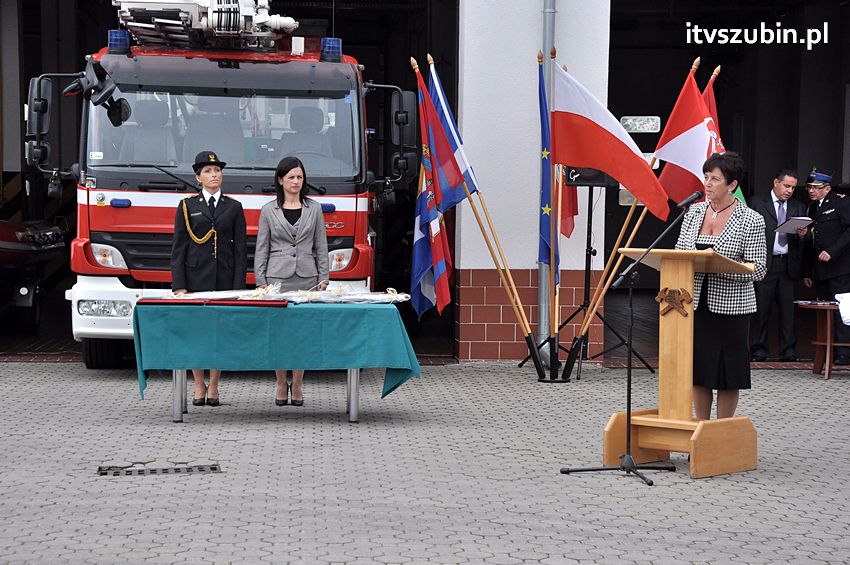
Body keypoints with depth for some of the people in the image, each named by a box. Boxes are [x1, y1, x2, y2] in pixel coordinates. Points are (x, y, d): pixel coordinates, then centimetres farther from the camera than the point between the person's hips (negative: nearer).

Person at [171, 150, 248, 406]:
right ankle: (199, 387, 11)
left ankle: (213, 387, 11)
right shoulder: (187, 206, 6)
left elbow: (241, 249, 6)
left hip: (225, 278, 1)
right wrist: (179, 286, -6)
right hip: (195, 277, -1)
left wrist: (239, 286, -3)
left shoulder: (234, 207, 9)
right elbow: (178, 248, 3)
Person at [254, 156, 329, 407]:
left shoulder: (314, 209, 10)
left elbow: (321, 247, 10)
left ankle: (297, 386, 8)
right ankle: (281, 386, 9)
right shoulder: (269, 210, 7)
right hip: (277, 276, -1)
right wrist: (261, 280, -1)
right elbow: (261, 249, 6)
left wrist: (323, 278, 3)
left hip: (307, 277, 1)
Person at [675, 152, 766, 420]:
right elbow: (679, 250, 14)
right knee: (699, 369, 9)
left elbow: (758, 269, -12)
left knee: (727, 372, 3)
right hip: (695, 304, 4)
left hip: (730, 307, -4)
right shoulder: (694, 211, 7)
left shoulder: (751, 221, -7)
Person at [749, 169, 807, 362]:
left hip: (788, 264, 3)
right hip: (765, 263, -3)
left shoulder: (798, 207, 15)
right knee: (761, 309, -1)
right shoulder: (757, 202, 5)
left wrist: (802, 235, -9)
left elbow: (804, 238, 14)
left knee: (787, 309, 3)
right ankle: (758, 351, 4)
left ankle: (788, 351, 8)